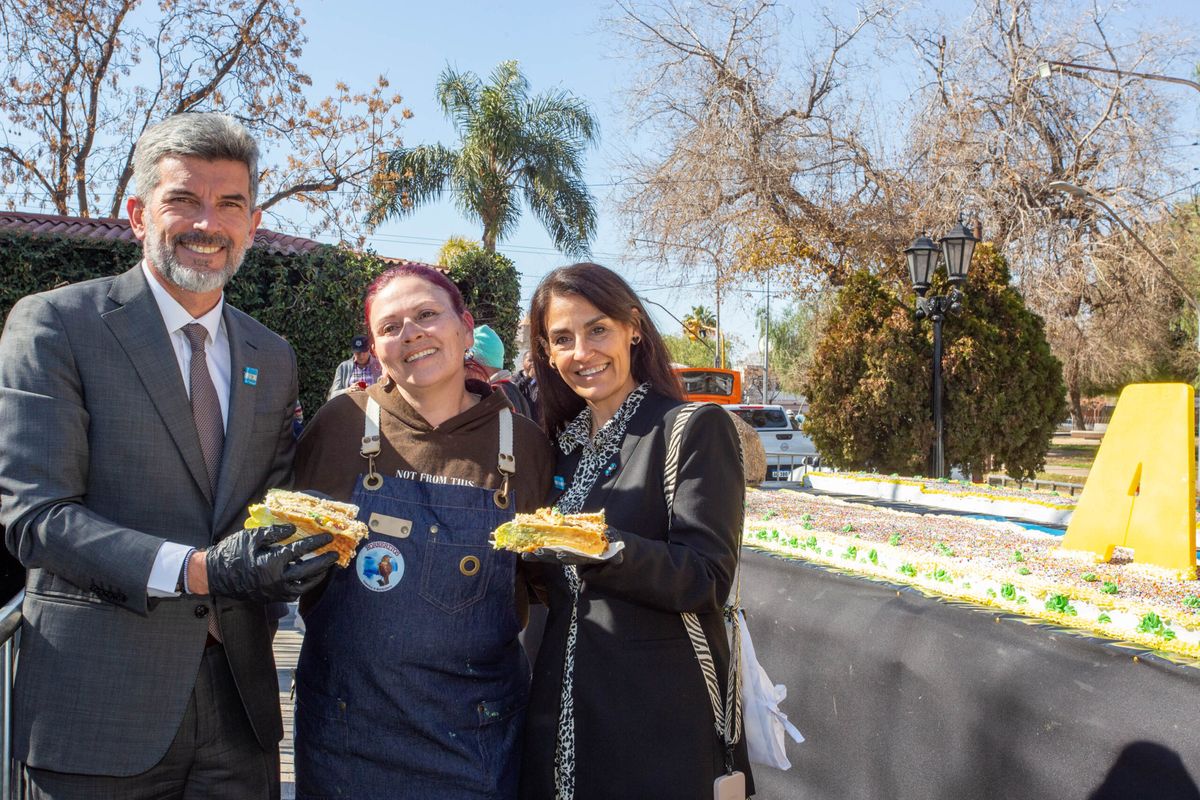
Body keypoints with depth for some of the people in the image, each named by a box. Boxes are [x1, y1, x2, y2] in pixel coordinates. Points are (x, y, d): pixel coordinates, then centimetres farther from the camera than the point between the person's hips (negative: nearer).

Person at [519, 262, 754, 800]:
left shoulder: (695, 428, -8)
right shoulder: (565, 444, 10)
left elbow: (707, 579, -16)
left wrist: (605, 549, -31)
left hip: (661, 720, -5)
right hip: (563, 711, 6)